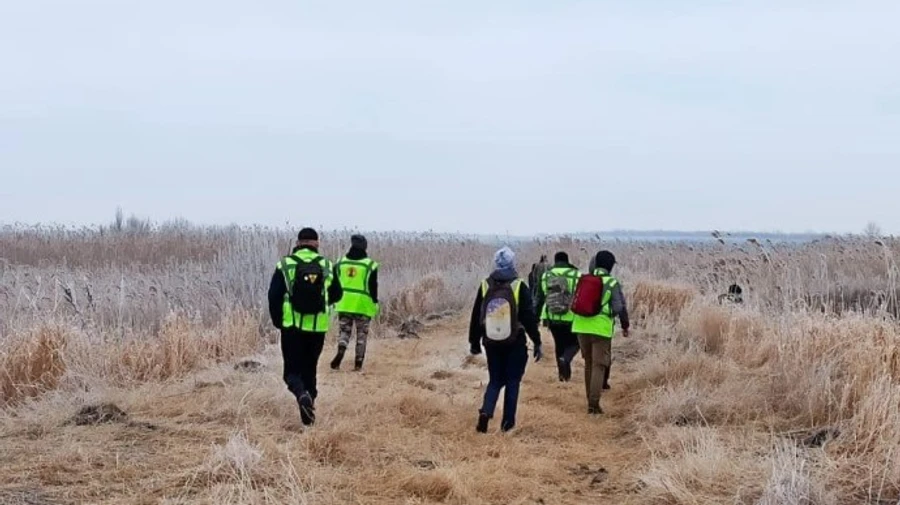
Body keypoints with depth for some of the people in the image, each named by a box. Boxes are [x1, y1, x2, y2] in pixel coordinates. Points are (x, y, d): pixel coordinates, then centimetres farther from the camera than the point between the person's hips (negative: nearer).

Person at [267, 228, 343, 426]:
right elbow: (337, 295, 11)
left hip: (292, 326, -2)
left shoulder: (285, 265, -3)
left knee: (292, 370, 6)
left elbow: (274, 295, -5)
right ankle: (308, 412, 13)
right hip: (318, 327, 2)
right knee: (309, 369, 16)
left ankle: (302, 394, -24)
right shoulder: (327, 266, 1)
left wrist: (278, 321, 8)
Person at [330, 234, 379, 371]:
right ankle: (358, 363, 9)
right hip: (363, 305, -2)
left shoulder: (340, 263, 5)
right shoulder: (370, 265, -5)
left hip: (344, 304, 2)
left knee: (344, 331, 12)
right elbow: (373, 287, -4)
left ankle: (340, 351, -15)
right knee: (361, 334, 9)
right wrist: (375, 303, 6)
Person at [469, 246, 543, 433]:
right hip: (515, 343, -2)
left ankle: (486, 411, -7)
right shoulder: (519, 287, -10)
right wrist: (537, 343, -2)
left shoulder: (485, 286, -1)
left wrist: (474, 342, 15)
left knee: (495, 380, 14)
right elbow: (529, 318, -10)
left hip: (491, 343, 3)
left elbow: (476, 317, 5)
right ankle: (508, 421, 12)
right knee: (512, 381, 11)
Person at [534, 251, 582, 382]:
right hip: (572, 318, -3)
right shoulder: (576, 275, -4)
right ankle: (566, 359, -16)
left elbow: (539, 299, 8)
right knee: (574, 342, 13)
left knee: (560, 345, 19)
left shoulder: (546, 276, 5)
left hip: (552, 318, 3)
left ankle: (563, 373, 23)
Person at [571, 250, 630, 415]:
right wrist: (625, 326, 8)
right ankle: (593, 403, -10)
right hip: (601, 328, -4)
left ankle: (591, 400, 24)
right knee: (599, 365, -1)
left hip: (582, 327, 5)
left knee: (589, 364, 17)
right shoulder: (612, 283, -4)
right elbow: (619, 308, -6)